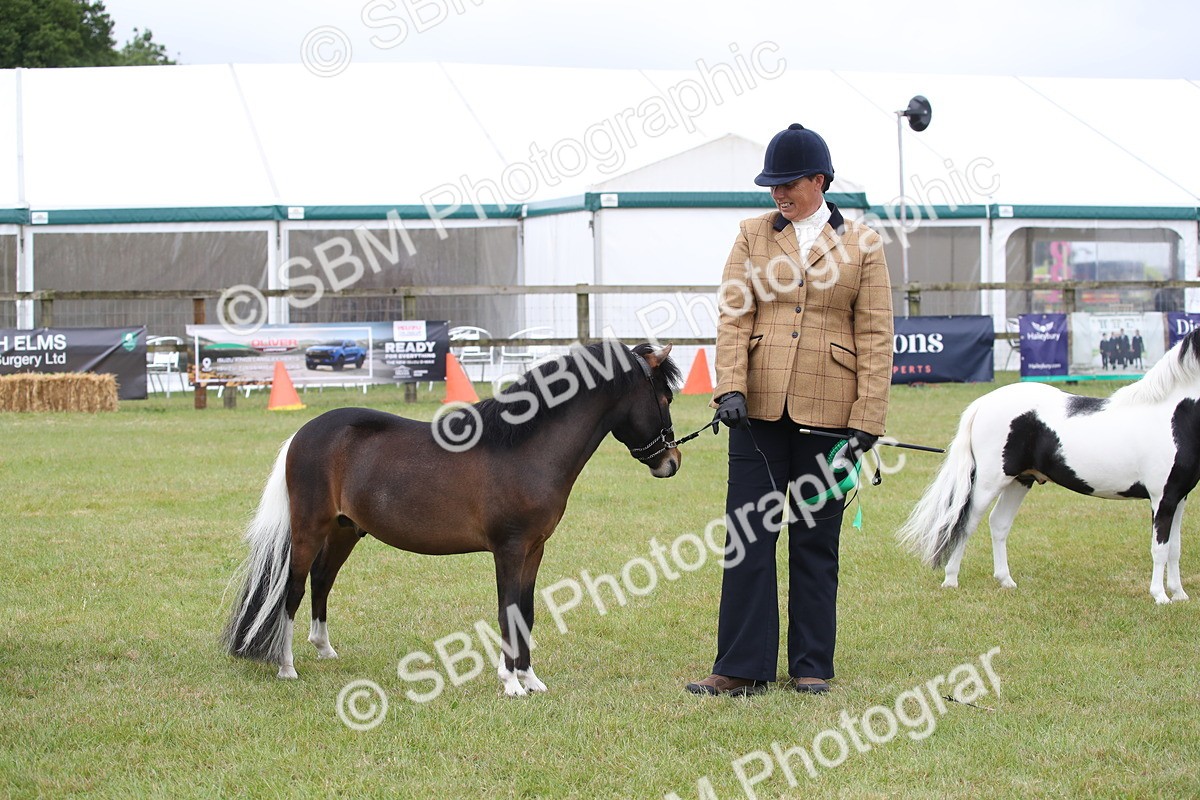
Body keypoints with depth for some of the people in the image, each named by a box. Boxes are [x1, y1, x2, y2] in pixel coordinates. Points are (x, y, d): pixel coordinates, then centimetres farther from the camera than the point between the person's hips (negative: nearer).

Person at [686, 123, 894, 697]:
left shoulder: (861, 243, 4)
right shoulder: (753, 236, 8)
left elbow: (875, 336, 0)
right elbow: (733, 316, 0)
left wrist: (867, 419, -7)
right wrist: (730, 387, -15)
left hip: (827, 411, -1)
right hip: (759, 406, 1)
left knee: (816, 539, 7)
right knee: (748, 534, 0)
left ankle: (811, 666, 16)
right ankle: (742, 667, 5)